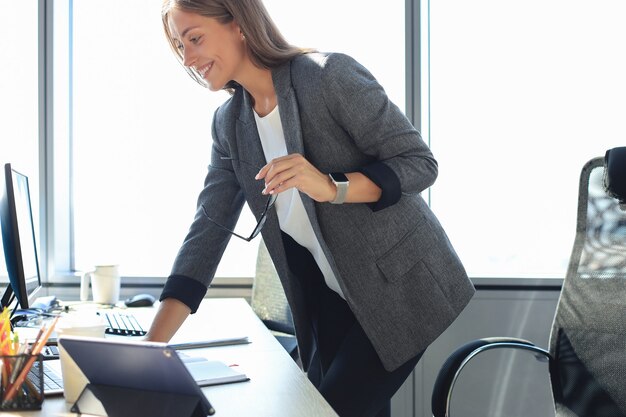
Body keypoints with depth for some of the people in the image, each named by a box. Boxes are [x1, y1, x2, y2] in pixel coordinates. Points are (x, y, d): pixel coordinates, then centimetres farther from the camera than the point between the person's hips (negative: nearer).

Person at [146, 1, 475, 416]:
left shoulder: (329, 75, -17)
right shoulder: (230, 124, 2)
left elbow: (420, 163, -16)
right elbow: (208, 230, -3)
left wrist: (331, 187, -34)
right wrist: (153, 346, -12)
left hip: (400, 287, -6)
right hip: (332, 302, 6)